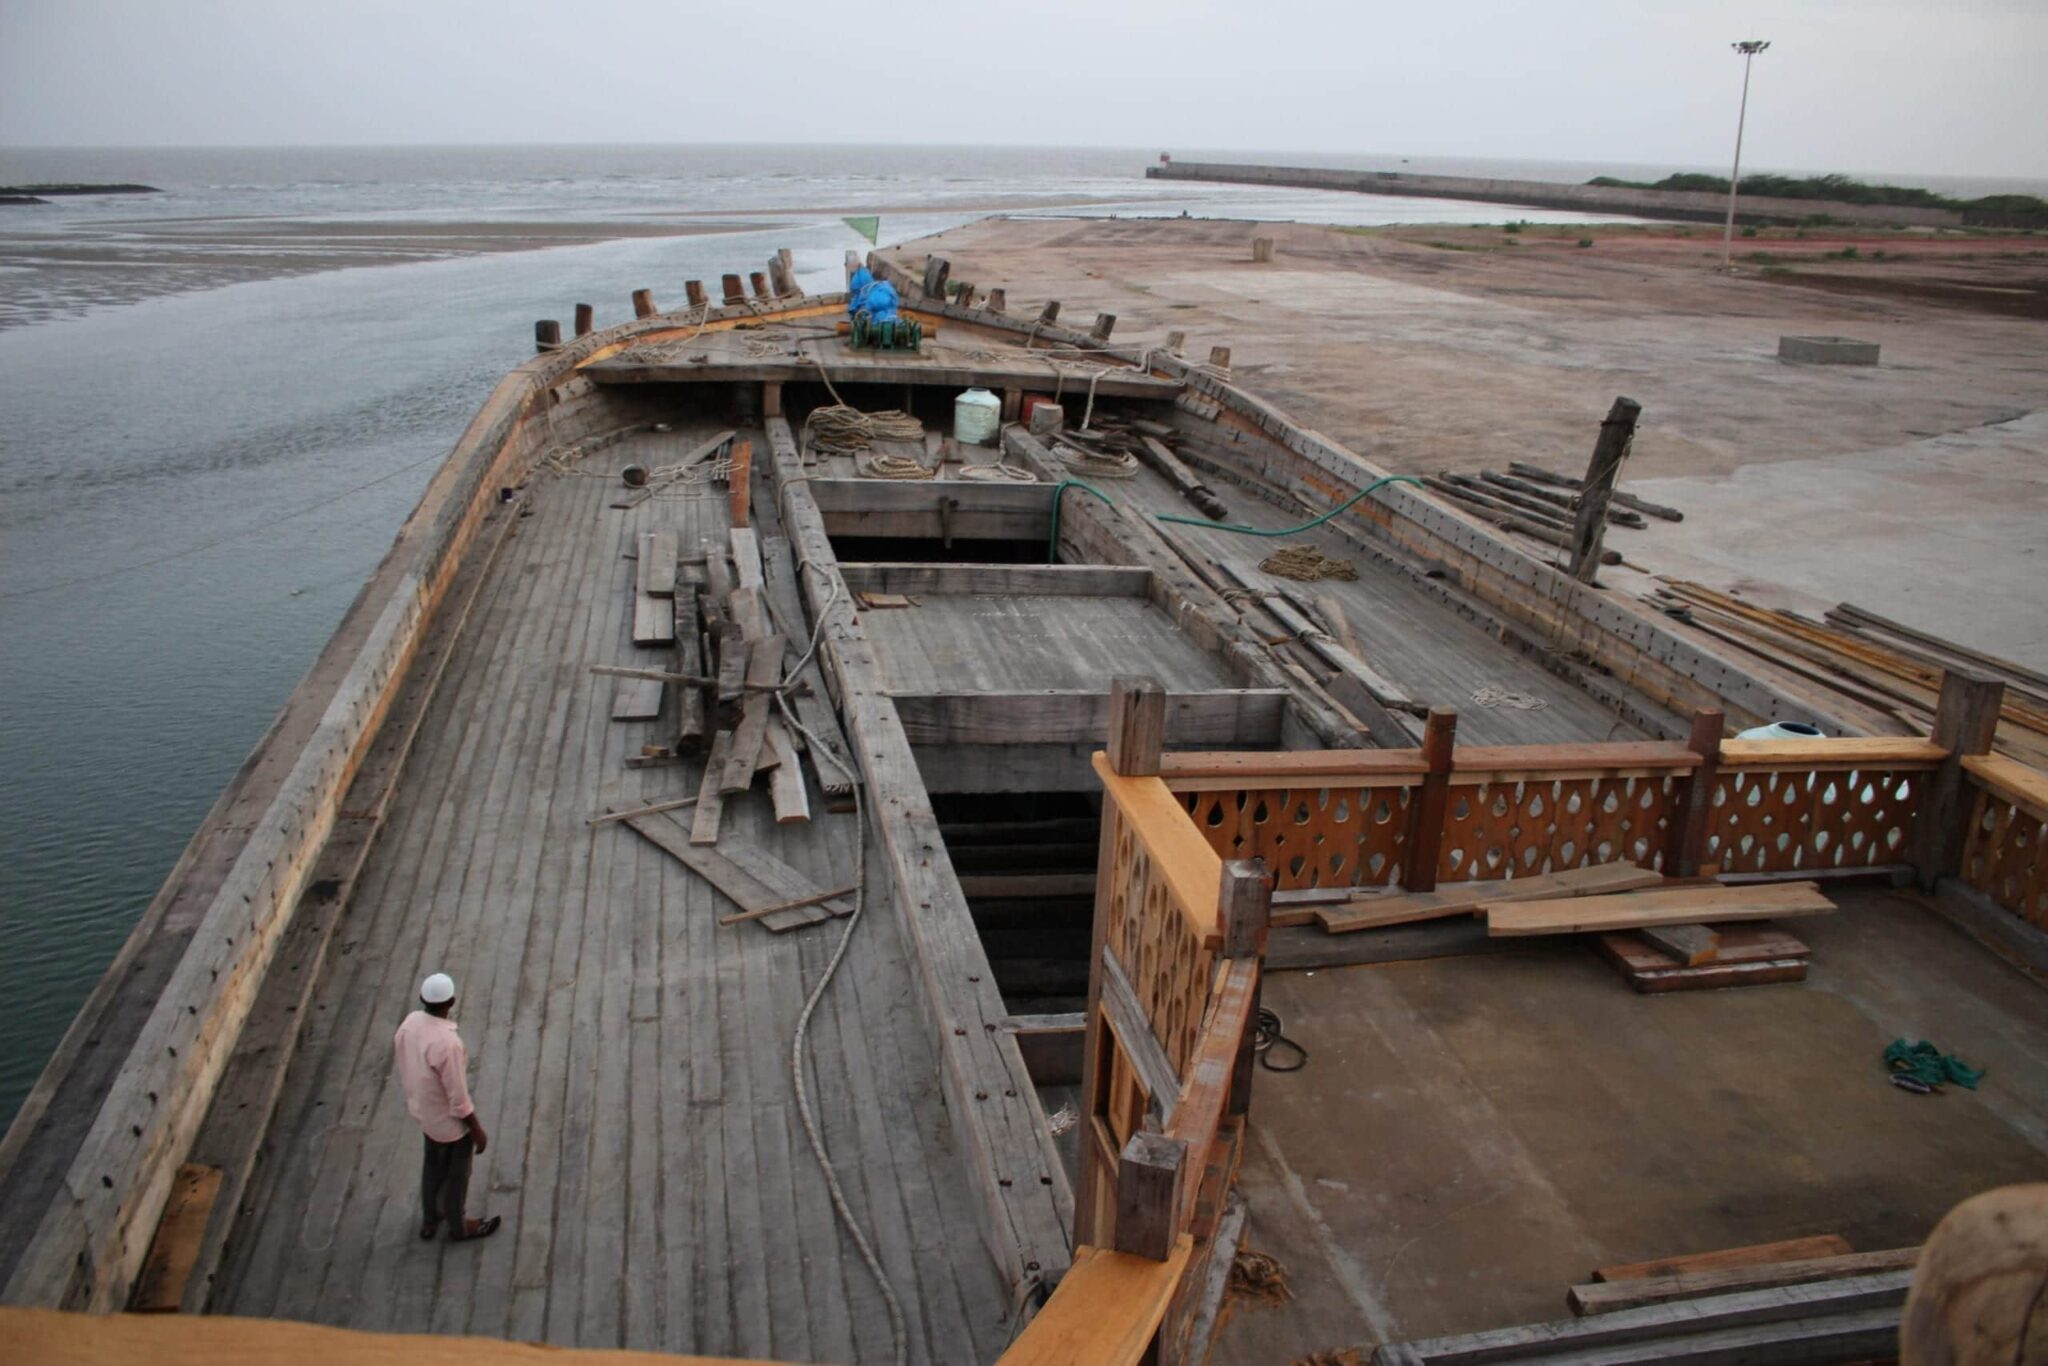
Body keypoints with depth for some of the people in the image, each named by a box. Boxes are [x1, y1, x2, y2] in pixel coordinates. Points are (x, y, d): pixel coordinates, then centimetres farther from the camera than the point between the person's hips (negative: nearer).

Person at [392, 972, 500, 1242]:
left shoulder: (410, 1023, -15)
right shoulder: (447, 1043, -38)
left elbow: (404, 1068, 3)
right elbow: (458, 1098, -27)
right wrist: (477, 1130, -12)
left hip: (424, 1111, 7)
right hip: (449, 1120, -7)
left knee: (433, 1164, 30)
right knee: (456, 1174, 19)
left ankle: (429, 1221, 51)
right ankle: (458, 1227, 42)